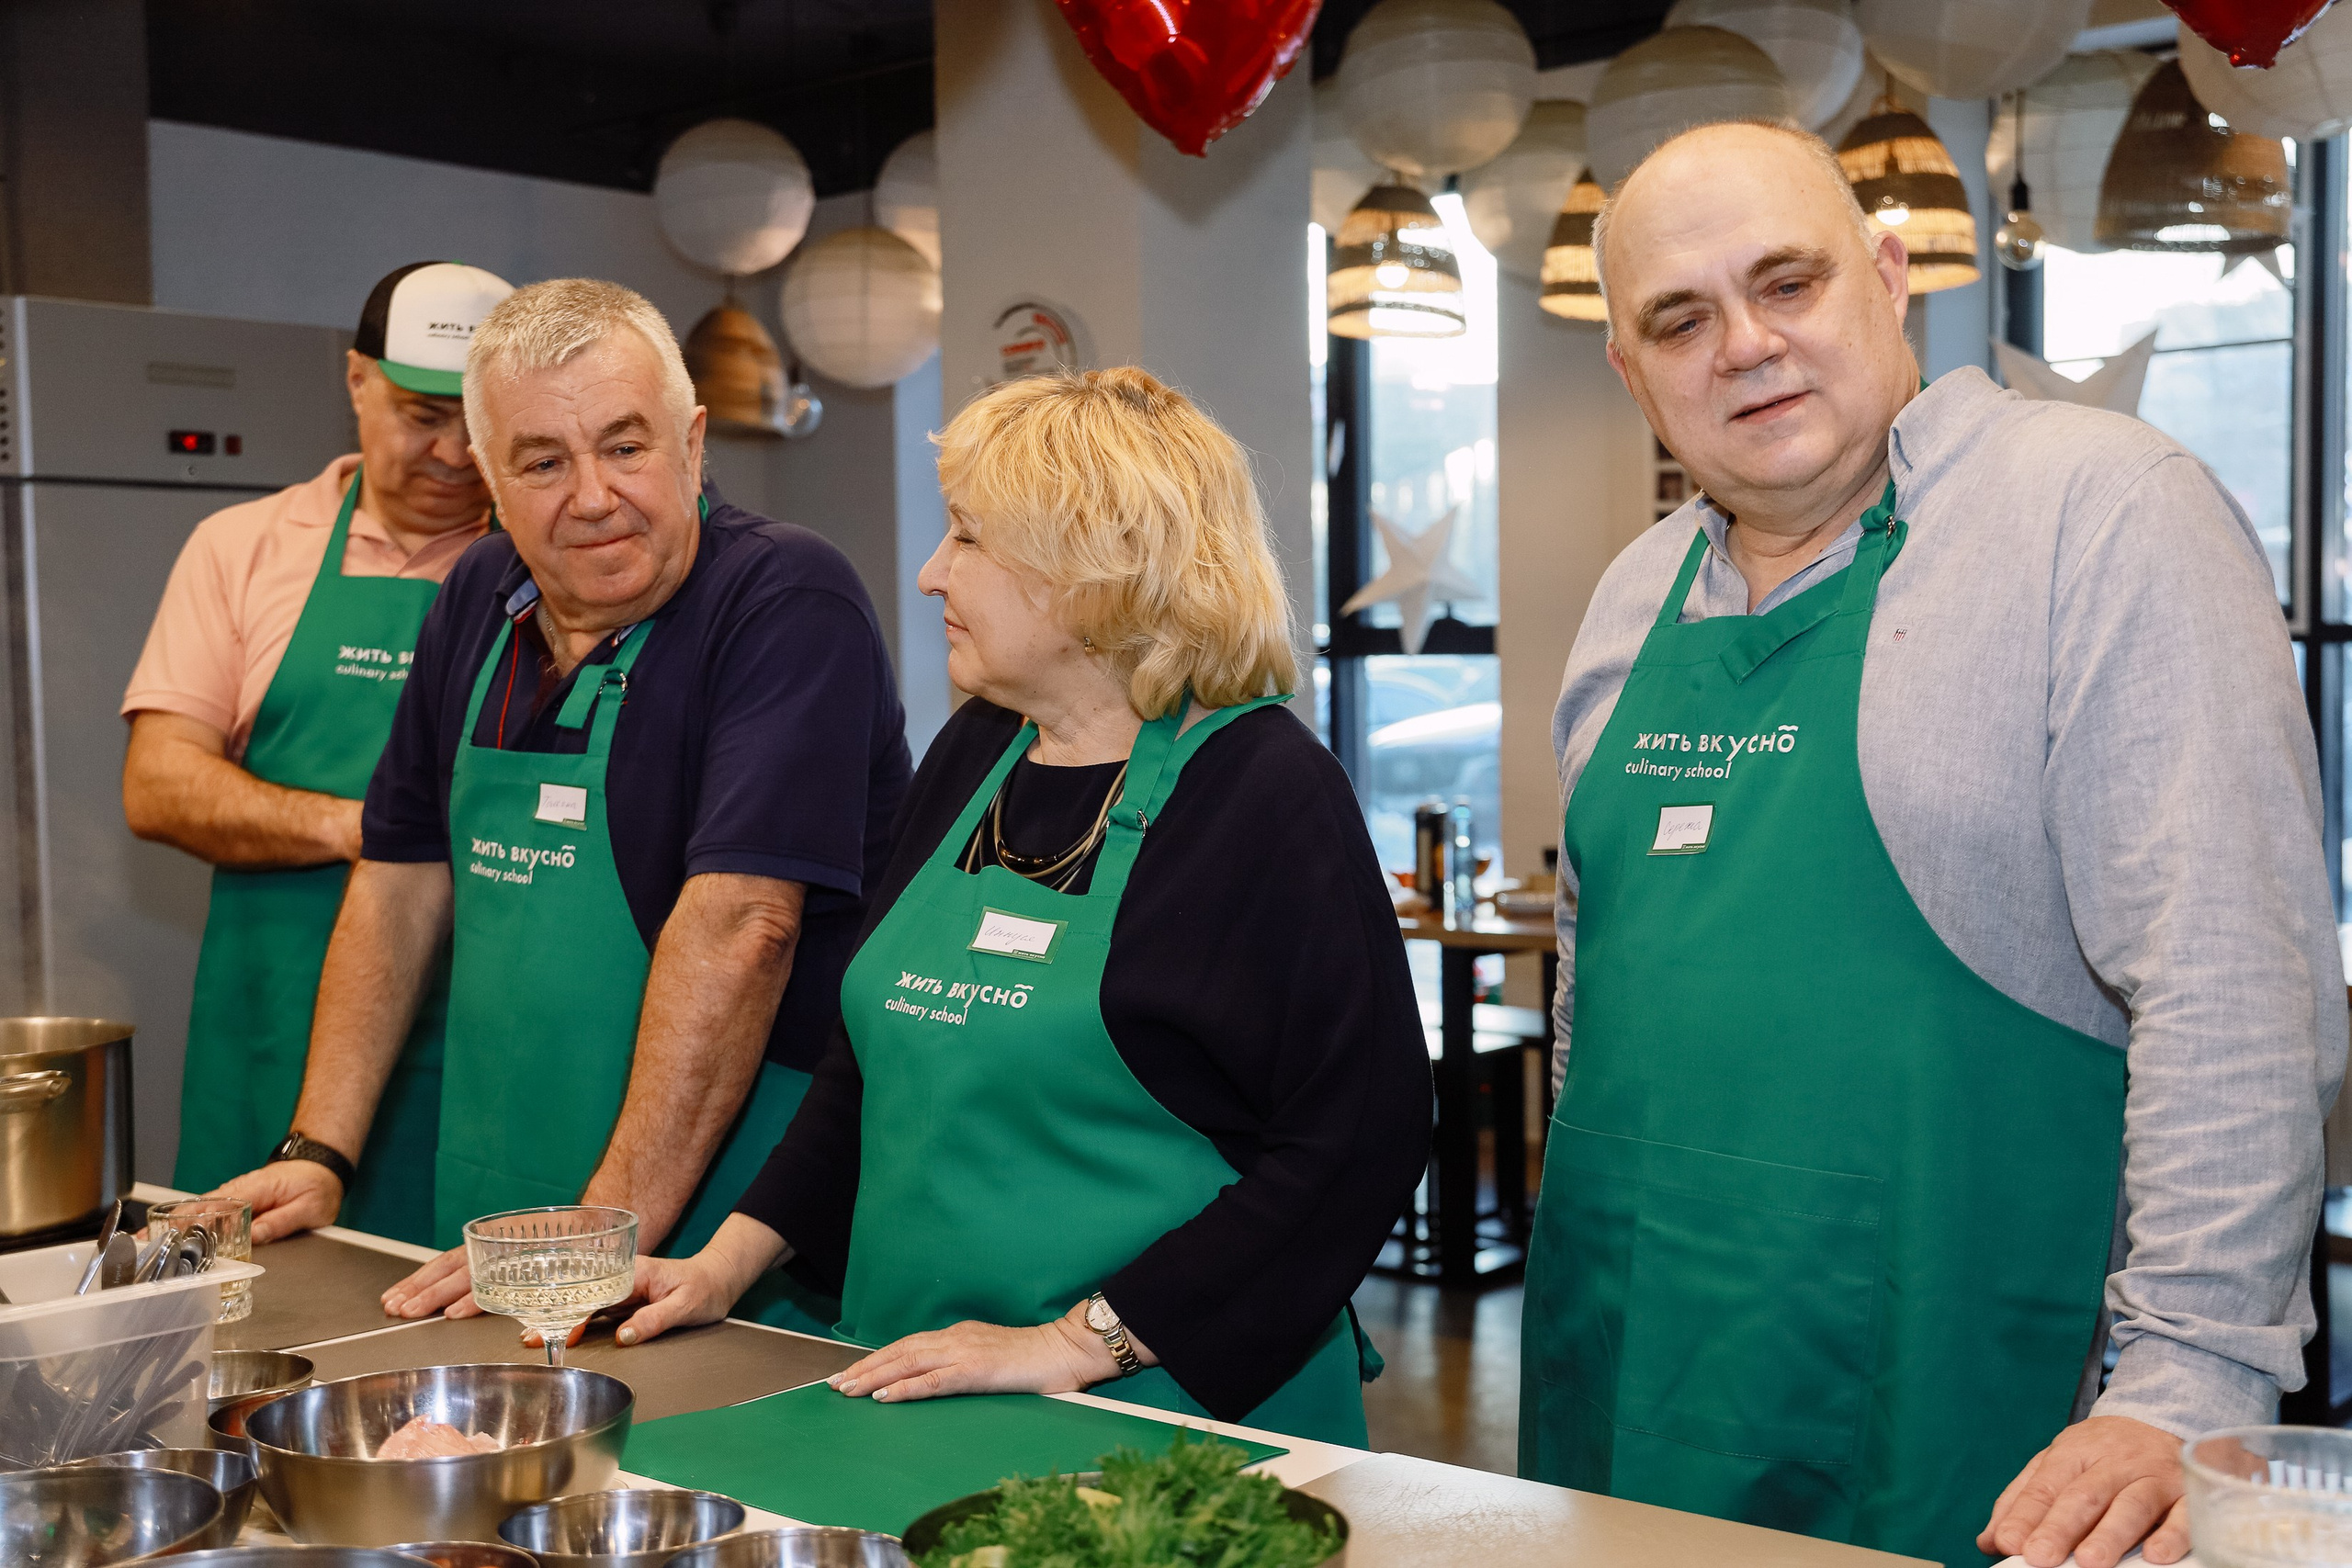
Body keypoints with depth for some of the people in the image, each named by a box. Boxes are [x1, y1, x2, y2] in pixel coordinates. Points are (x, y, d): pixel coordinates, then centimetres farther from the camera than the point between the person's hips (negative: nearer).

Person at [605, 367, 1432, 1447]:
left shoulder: (1266, 793, -11)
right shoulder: (974, 755, 10)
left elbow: (1356, 1143, -18)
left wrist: (1074, 1343, -19)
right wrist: (729, 1261, 10)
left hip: (1165, 1414, -6)